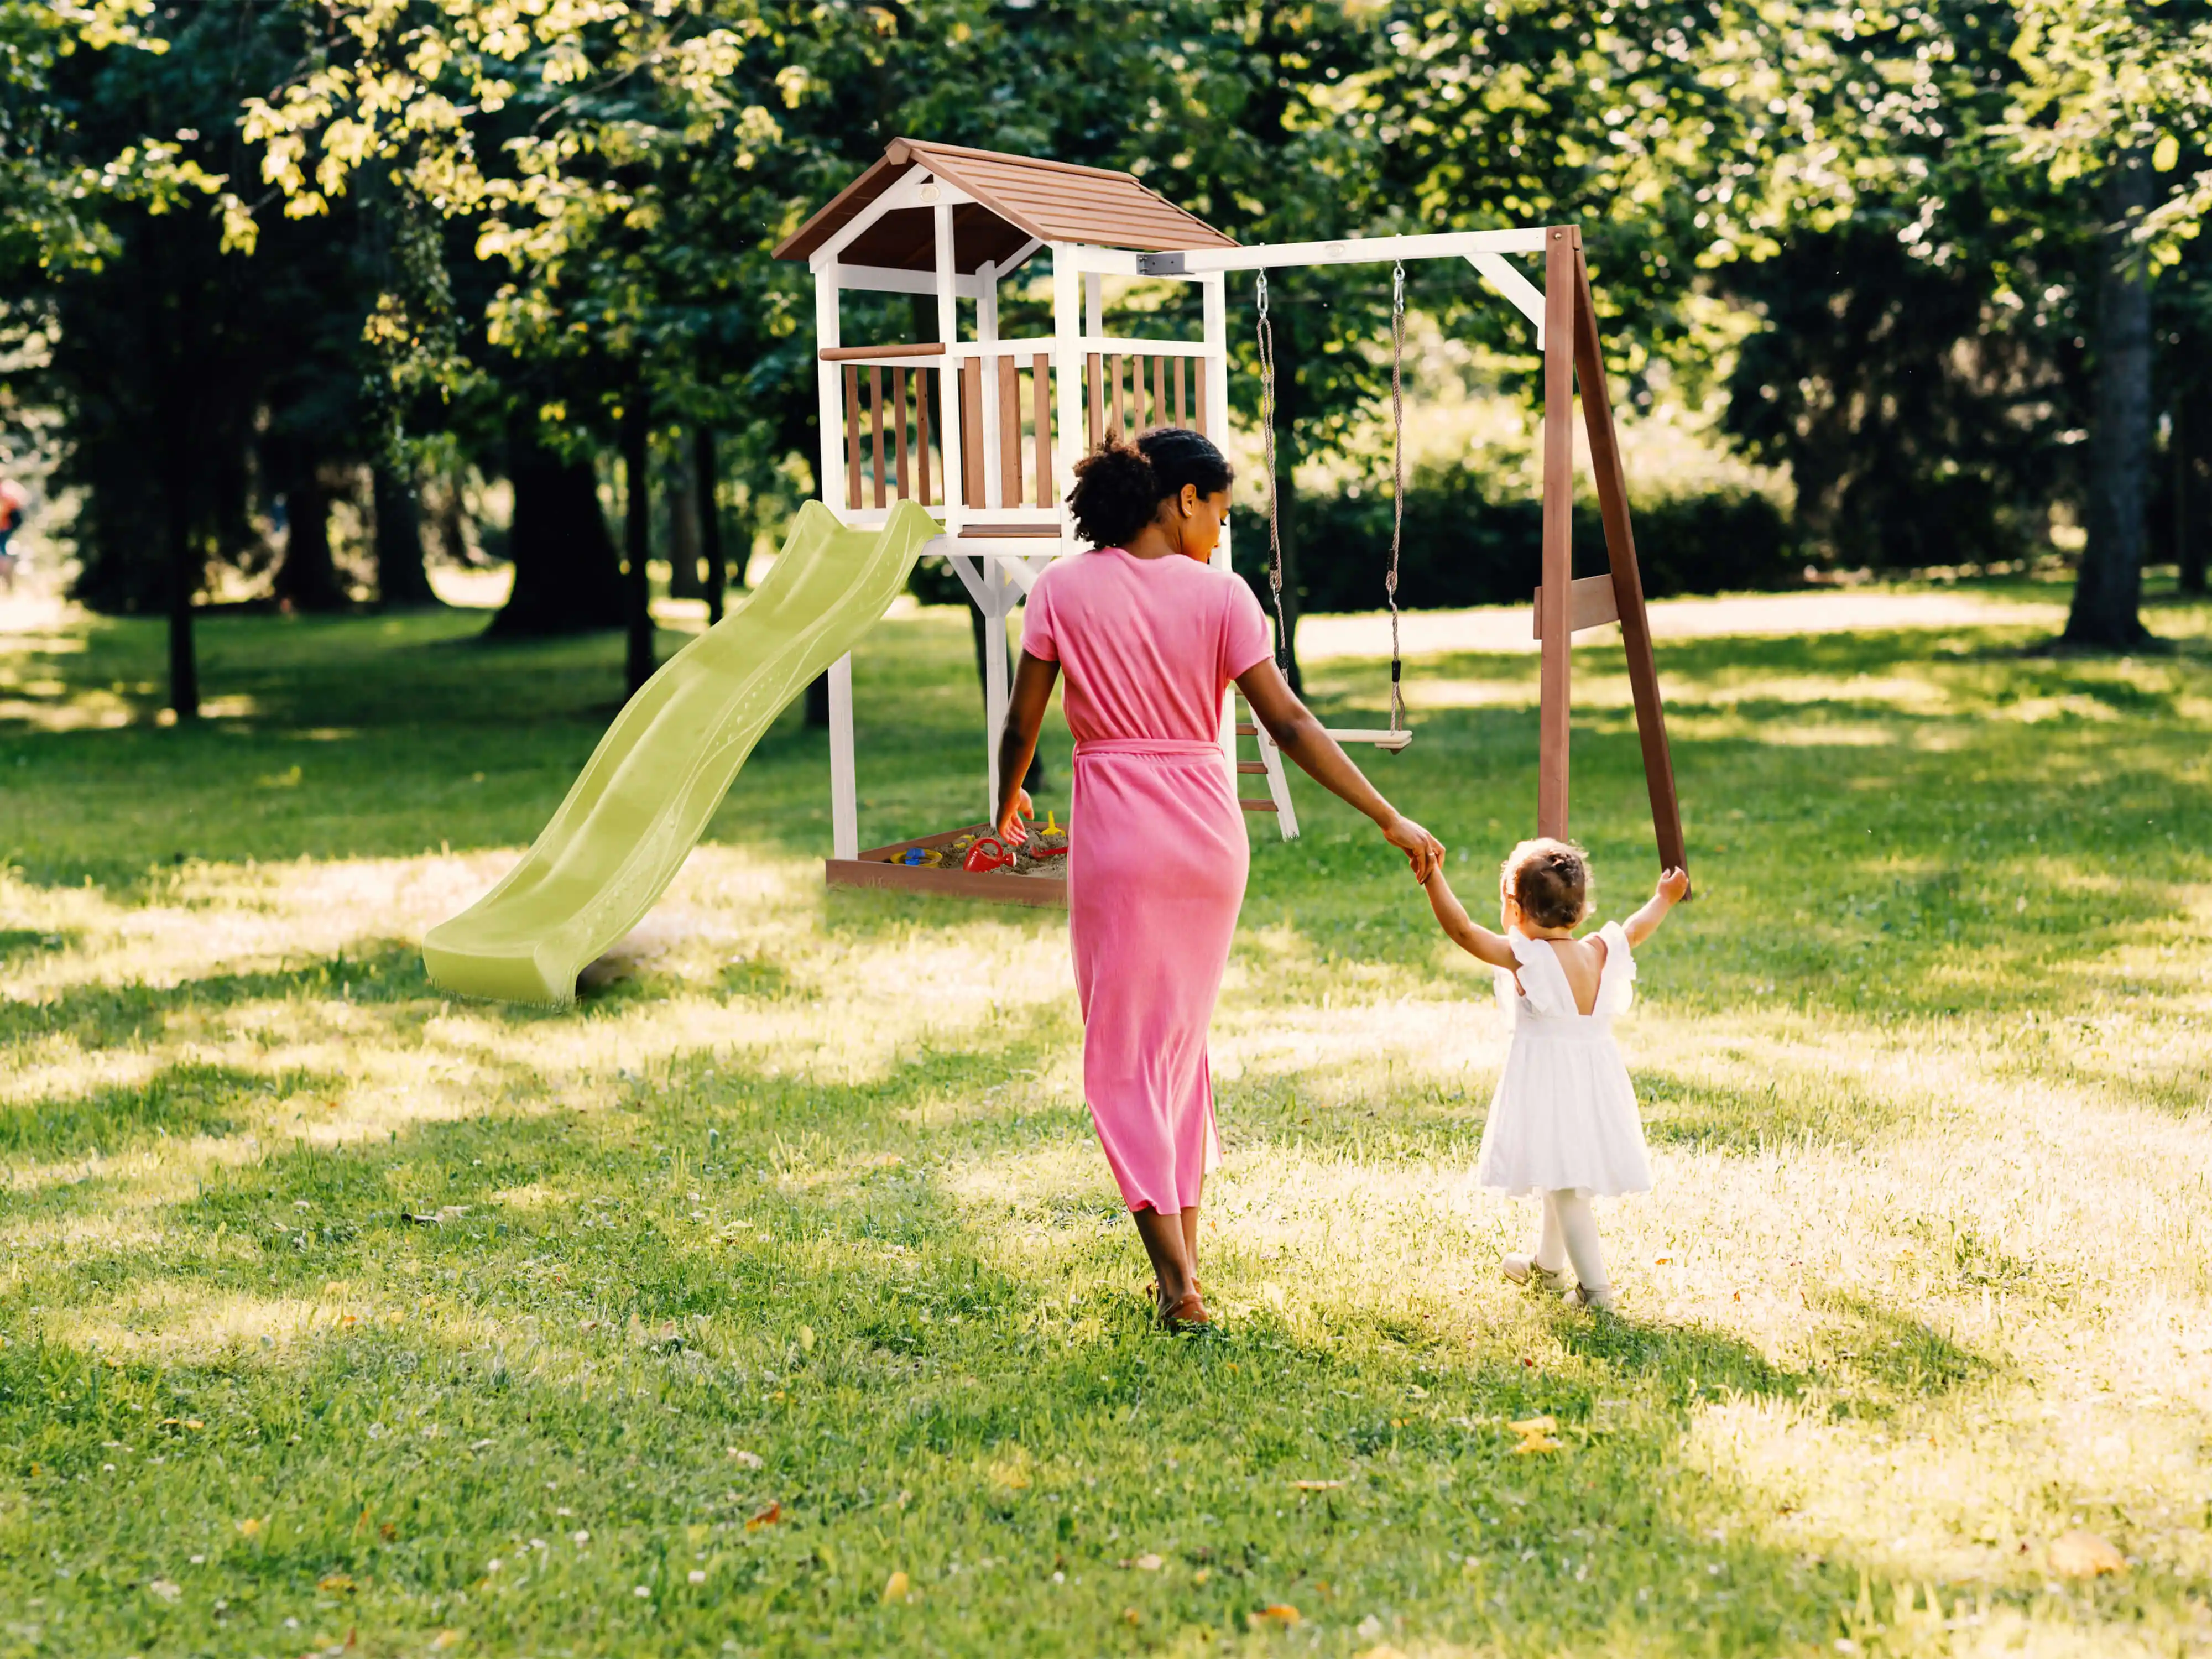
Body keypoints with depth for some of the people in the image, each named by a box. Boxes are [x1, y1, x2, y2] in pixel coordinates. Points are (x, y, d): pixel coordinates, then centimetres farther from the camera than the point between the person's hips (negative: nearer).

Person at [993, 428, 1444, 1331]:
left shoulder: (1064, 590, -3)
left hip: (1116, 832, -2)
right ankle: (1184, 1253, 22)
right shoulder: (1219, 595, -3)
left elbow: (1022, 723, 0)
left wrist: (1008, 802, 21)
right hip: (1209, 829, 2)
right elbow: (1289, 724, -7)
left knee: (1124, 1052, 3)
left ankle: (1177, 1281, -5)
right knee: (1183, 1037, 18)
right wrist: (1390, 820, -3)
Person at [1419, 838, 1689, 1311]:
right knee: (1563, 1181, 24)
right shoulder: (1601, 953, 1)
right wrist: (1663, 899, 39)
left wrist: (1432, 877, -22)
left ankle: (1595, 1287, -7)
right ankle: (1546, 1264, 43)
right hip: (1595, 1081, 7)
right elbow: (1636, 930, 20)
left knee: (1565, 1186, -4)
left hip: (1547, 1084, -7)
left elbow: (1462, 929, -23)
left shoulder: (1524, 958, -17)